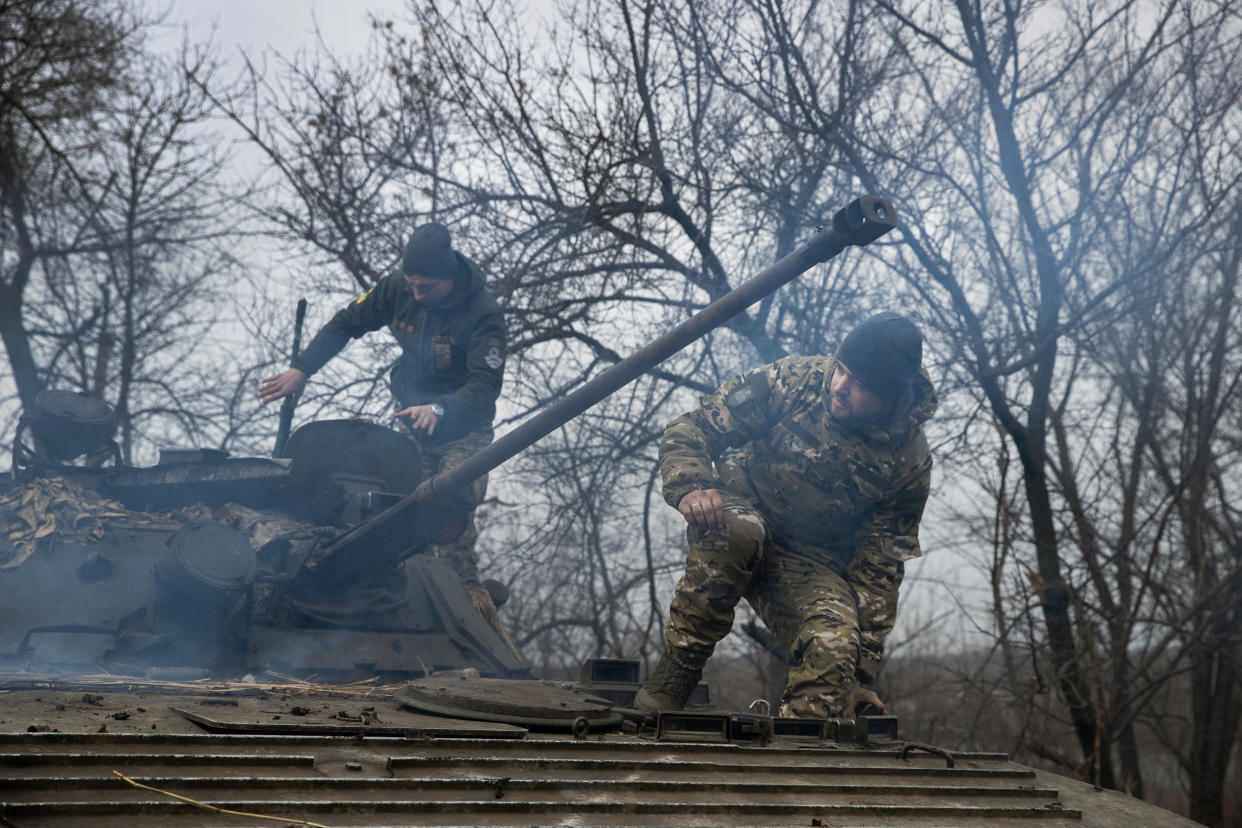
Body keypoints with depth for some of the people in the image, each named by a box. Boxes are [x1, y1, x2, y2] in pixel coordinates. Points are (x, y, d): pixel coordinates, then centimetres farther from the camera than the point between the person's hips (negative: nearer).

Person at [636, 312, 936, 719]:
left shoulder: (909, 461, -11)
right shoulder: (793, 380, -14)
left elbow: (879, 567, -6)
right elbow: (690, 430, -10)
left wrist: (861, 670, -9)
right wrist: (689, 487, -33)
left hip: (811, 562, 1)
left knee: (835, 646, -31)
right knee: (734, 530, -37)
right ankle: (674, 672, -26)